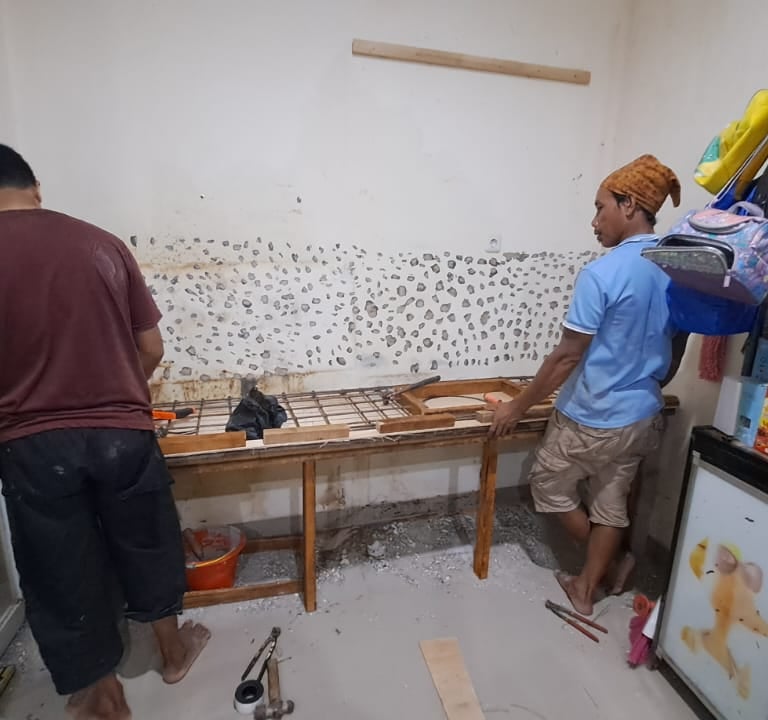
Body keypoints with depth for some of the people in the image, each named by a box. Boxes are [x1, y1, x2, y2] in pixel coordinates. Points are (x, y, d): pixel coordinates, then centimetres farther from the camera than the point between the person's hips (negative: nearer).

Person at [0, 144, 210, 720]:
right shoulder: (103, 244, 0)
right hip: (123, 433, 2)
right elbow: (152, 348, 1)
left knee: (63, 570, 18)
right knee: (146, 545, 23)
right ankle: (173, 649, 45)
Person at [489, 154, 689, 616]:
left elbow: (567, 357, -21)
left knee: (549, 485, 18)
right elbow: (675, 355, 10)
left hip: (590, 419, -7)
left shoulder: (602, 274, -22)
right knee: (612, 504, 19)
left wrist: (517, 408, -11)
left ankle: (608, 565, 36)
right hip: (642, 418, 8)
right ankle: (586, 589, 36)